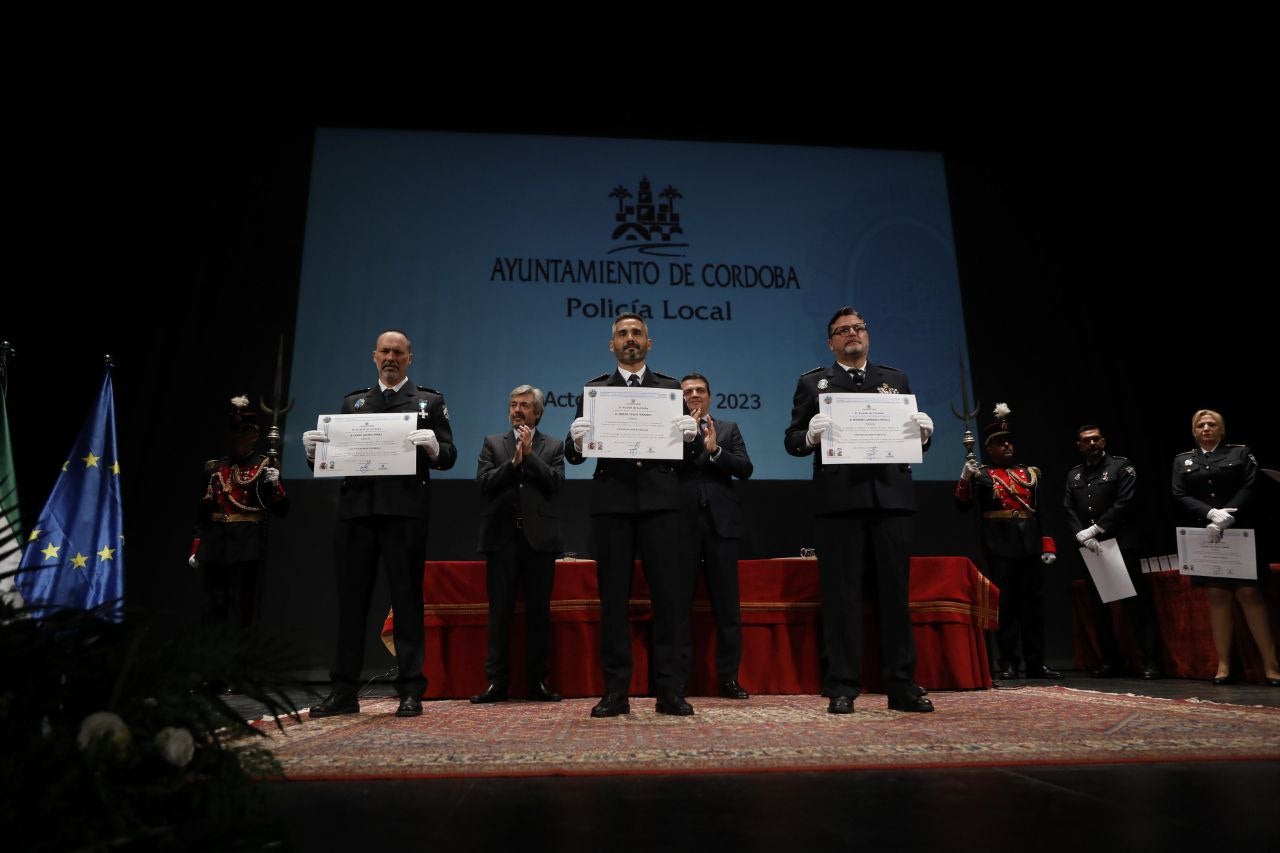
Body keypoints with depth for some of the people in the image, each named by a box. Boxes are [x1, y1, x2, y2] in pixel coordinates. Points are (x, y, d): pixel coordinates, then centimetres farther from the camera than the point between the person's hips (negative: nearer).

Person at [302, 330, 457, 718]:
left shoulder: (429, 401, 10)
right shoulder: (353, 402, 20)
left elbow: (449, 456, 2)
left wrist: (433, 446, -19)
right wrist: (313, 449, -4)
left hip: (404, 511, -3)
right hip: (355, 509, 3)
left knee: (407, 599, 0)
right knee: (351, 599, 6)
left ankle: (411, 692, 5)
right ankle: (344, 691, 15)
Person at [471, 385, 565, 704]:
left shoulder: (553, 446, 11)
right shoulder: (492, 443, 13)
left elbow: (556, 482, -4)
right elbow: (484, 482, 0)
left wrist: (529, 454, -8)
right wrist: (514, 461, -10)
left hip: (539, 537, 0)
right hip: (502, 536, 0)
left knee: (539, 612, 4)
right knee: (499, 611, 1)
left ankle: (537, 681, 12)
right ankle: (496, 681, 8)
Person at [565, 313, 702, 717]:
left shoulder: (671, 389, 13)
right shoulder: (594, 390, 12)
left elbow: (693, 452, 9)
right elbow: (574, 454, 6)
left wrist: (692, 434, -13)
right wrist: (576, 439, -16)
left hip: (661, 501, 0)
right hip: (612, 502, 0)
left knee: (671, 596, -2)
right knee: (613, 598, 3)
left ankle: (671, 690, 7)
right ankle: (615, 691, 12)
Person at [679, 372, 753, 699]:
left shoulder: (728, 429, 15)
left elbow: (745, 469, 3)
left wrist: (715, 449, -10)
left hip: (720, 523, 2)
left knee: (727, 605, 3)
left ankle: (728, 677, 12)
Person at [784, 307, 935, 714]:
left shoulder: (895, 379, 18)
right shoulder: (813, 382, 11)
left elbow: (917, 437, 17)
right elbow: (792, 440, 4)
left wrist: (924, 430, -5)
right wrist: (810, 435, -17)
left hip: (891, 498, 3)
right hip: (838, 501, -2)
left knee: (895, 592, 6)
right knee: (841, 595, 1)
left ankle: (902, 685, 16)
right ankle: (842, 688, 8)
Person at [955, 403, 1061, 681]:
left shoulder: (1030, 473, 15)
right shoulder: (980, 475, 5)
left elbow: (1041, 513, 15)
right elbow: (962, 505, -6)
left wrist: (1048, 547, 7)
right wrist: (966, 478, -22)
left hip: (1031, 546, 4)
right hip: (1001, 547, -4)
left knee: (1034, 603, 6)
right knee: (1006, 604, -2)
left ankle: (1036, 663, 14)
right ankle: (1007, 663, 5)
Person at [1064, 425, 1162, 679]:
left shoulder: (1121, 466, 2)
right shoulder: (1073, 475, 15)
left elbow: (1125, 502, -10)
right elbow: (1068, 509, 7)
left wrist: (1095, 529, -13)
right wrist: (1082, 535, -9)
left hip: (1121, 545, -5)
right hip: (1089, 550, 5)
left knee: (1136, 603, -4)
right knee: (1099, 607, 8)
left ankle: (1150, 660, 2)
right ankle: (1111, 660, 17)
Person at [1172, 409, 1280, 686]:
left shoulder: (1240, 452, 8)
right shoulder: (1182, 460, 12)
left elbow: (1250, 489, -4)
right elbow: (1180, 497, 2)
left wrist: (1226, 518, -16)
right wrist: (1211, 513, -14)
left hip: (1240, 533, -2)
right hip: (1205, 536, 2)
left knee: (1249, 593, -7)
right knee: (1217, 595, 1)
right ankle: (1224, 665, 2)